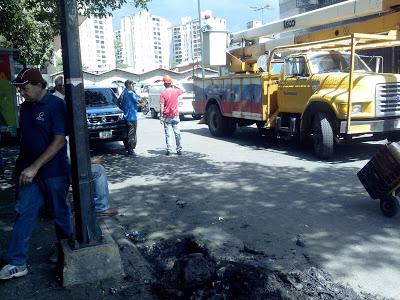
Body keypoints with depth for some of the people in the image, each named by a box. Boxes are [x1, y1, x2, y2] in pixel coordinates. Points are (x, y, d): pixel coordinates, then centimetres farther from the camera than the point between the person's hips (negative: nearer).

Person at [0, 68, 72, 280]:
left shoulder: (56, 105, -13)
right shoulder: (25, 107, 8)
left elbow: (59, 141, -18)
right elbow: (24, 138, 17)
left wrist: (35, 167, -22)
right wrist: (20, 165, 13)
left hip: (54, 172, -6)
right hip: (29, 171, 6)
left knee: (60, 213, 10)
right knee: (24, 213, 4)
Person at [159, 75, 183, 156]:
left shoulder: (163, 93, -10)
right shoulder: (176, 91, 0)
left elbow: (162, 107, -13)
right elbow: (182, 91, 24)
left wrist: (161, 117, -9)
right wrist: (175, 87, 26)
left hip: (167, 116, -3)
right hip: (175, 116, 3)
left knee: (168, 134, 2)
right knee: (177, 133, 7)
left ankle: (169, 150, 1)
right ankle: (179, 150, 9)